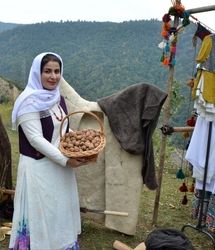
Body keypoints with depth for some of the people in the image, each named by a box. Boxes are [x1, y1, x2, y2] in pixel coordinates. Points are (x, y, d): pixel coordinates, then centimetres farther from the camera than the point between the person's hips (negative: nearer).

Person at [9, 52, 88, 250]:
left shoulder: (58, 98, 7)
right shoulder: (29, 102, -16)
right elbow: (36, 139, -21)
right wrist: (65, 159, -24)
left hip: (60, 167, 7)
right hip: (39, 168, -7)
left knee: (61, 212, 18)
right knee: (41, 215, 5)